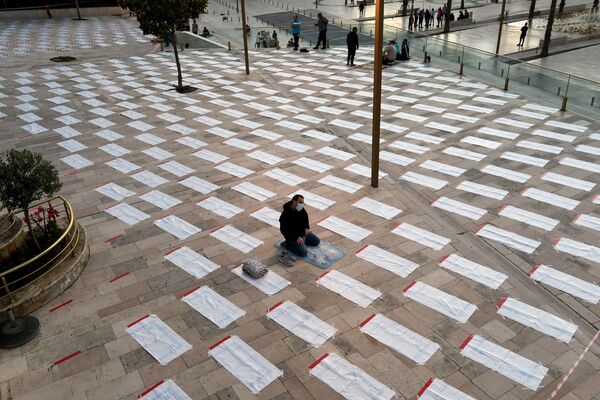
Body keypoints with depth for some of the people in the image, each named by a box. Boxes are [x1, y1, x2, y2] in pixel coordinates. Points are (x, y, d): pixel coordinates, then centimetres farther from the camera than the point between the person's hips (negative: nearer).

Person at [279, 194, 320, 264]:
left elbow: (305, 217, 12)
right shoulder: (285, 215, -31)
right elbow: (284, 230, -28)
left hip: (303, 232, 8)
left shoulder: (301, 209, -9)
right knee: (304, 252, -21)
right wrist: (297, 238, -30)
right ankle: (287, 244, -3)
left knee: (317, 241, 15)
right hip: (293, 235, -8)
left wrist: (307, 227, -3)